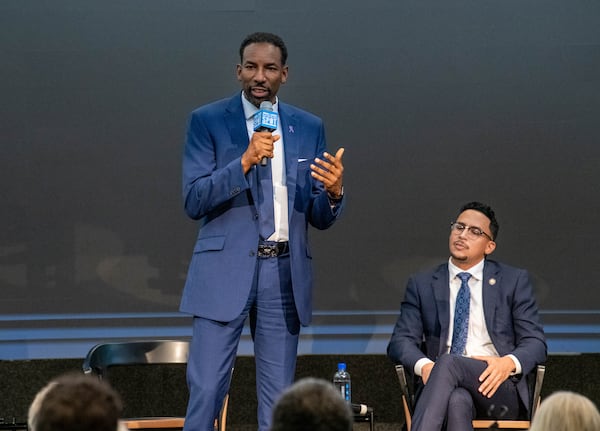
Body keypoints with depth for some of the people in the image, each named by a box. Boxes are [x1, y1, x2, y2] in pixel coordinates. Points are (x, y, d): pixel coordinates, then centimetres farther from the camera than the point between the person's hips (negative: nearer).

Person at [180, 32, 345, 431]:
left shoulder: (309, 127, 11)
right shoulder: (207, 121, 1)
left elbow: (320, 217, 11)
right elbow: (194, 201, -8)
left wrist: (334, 192, -13)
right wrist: (245, 161, -20)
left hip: (286, 274, 3)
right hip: (225, 272, -3)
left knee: (278, 397, 6)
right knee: (207, 390, -7)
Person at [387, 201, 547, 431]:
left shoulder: (514, 281, 13)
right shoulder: (421, 285, 17)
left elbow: (535, 343, 8)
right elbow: (401, 341, 9)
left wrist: (509, 363, -16)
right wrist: (423, 365, -16)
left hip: (497, 389, -1)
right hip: (441, 386, 1)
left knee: (448, 364, -34)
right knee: (457, 400, -38)